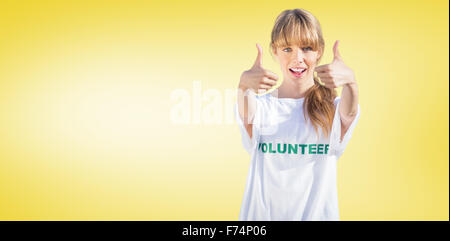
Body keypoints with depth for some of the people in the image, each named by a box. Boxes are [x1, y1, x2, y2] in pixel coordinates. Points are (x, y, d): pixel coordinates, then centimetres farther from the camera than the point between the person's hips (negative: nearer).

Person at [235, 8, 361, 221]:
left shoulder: (332, 108, -3)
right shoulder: (263, 104, -3)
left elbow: (348, 113, -24)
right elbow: (248, 118, -23)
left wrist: (350, 81, -45)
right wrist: (244, 86, -44)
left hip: (317, 212, 0)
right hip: (262, 213, 0)